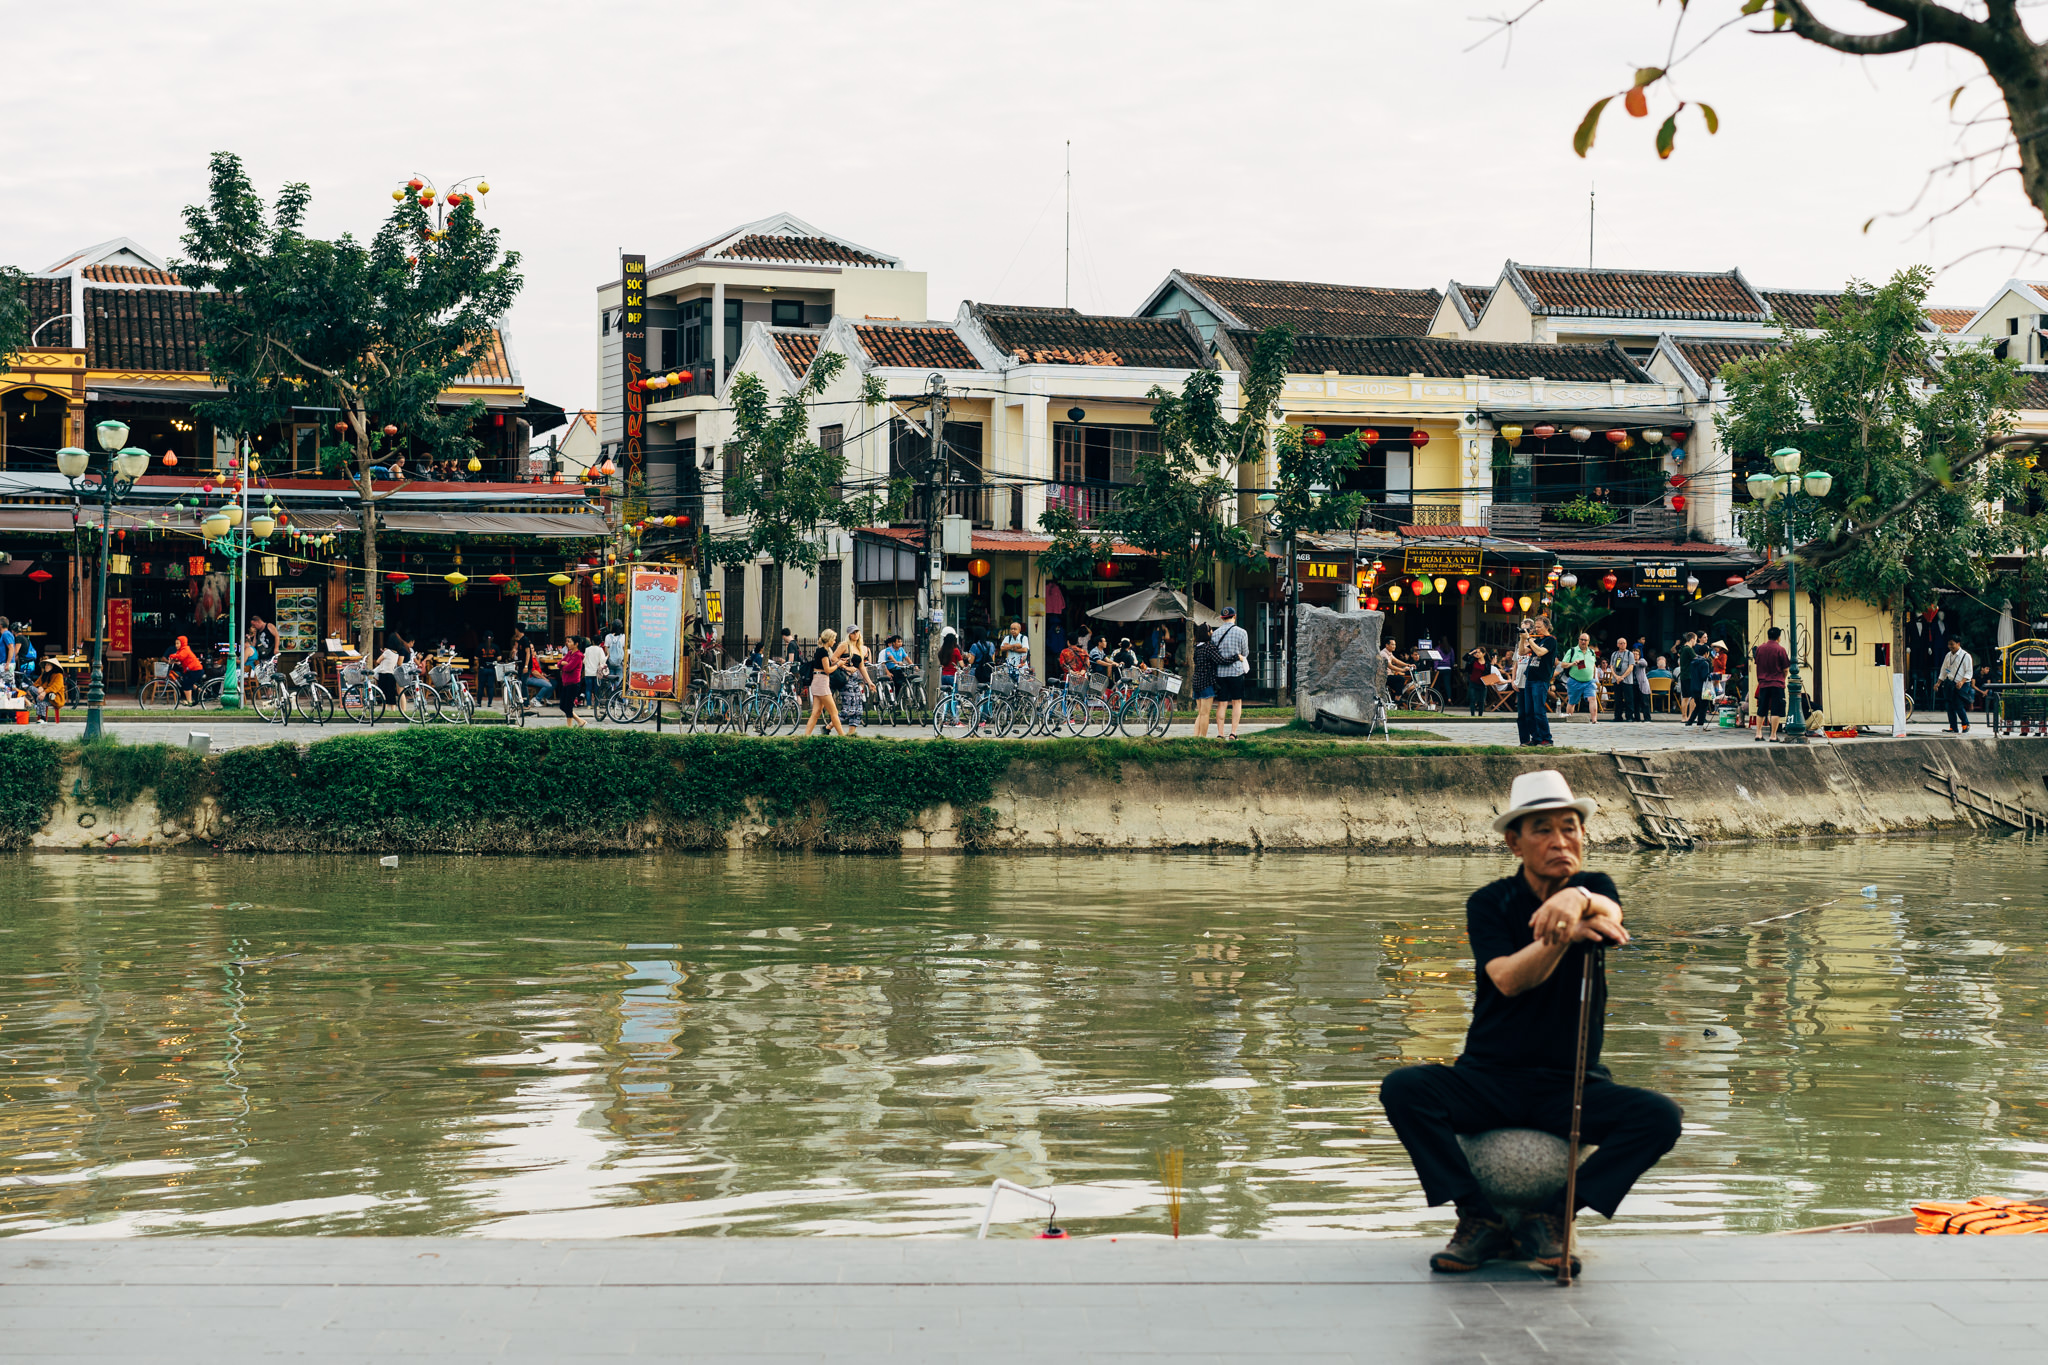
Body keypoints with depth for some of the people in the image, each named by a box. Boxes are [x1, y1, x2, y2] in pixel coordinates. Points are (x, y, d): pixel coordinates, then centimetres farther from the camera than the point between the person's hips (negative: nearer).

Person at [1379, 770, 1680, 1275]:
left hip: (1572, 1083, 1)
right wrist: (1566, 934, -39)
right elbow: (1508, 979, -20)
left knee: (1660, 1117, -25)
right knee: (1402, 1088, -27)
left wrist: (1577, 900, -50)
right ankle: (1480, 1219, -18)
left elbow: (1610, 916, -25)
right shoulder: (1490, 904, -2)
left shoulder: (1596, 888, 2)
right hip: (1490, 1077, -1)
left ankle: (1551, 1217, -14)